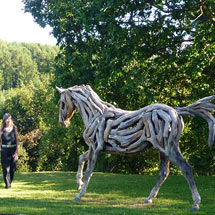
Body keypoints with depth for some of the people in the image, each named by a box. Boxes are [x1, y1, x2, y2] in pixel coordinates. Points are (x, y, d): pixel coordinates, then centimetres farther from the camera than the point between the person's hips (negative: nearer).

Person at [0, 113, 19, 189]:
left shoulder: (14, 128, 4)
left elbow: (17, 140, 4)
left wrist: (16, 151, -3)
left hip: (13, 149, 1)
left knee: (13, 168, 4)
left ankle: (10, 182, 23)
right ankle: (7, 185, -4)